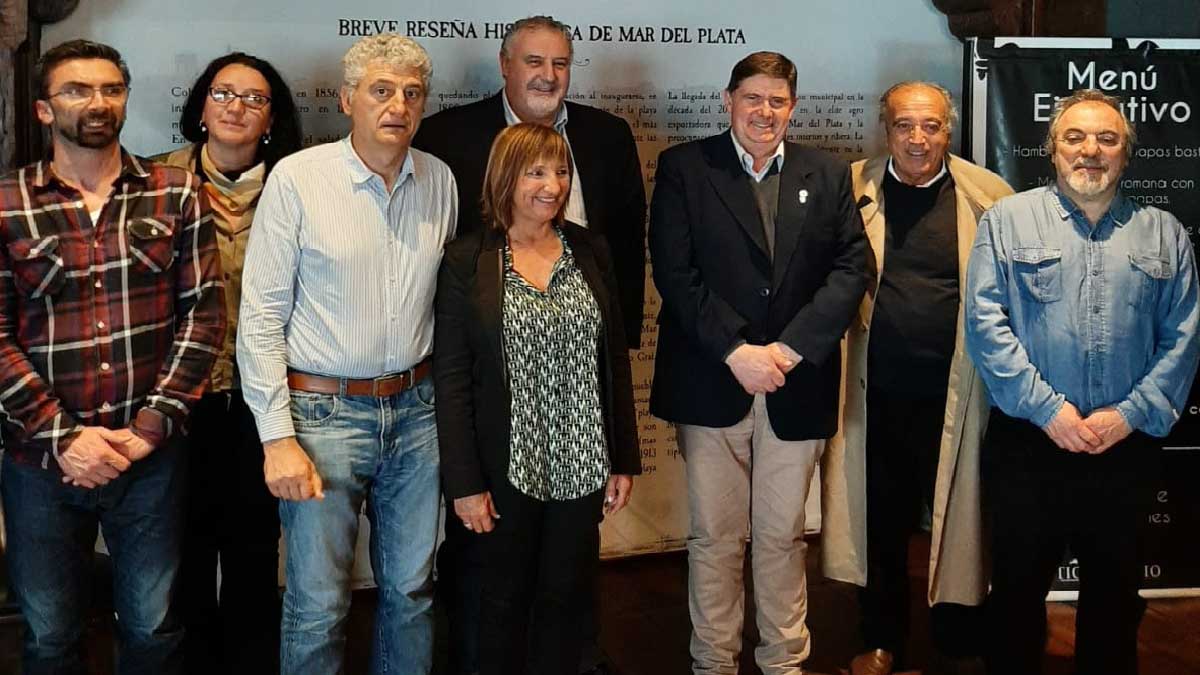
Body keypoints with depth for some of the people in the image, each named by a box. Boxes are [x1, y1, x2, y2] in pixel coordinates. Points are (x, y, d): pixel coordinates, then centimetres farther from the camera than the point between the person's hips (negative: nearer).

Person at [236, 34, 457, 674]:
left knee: (411, 590, 15)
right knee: (318, 604, 4)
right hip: (323, 411, -4)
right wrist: (278, 437, -12)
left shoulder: (440, 180, 4)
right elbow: (262, 317, -8)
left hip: (416, 408, 4)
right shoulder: (296, 178, -8)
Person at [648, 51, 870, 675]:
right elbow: (674, 271, -7)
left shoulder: (829, 175, 9)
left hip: (796, 384, 2)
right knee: (715, 537, 7)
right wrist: (736, 351, -15)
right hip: (710, 383, -2)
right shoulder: (684, 168, 1)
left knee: (783, 536, 11)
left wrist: (789, 349, -10)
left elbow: (853, 269, 1)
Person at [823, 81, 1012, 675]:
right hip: (877, 392, 1)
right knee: (881, 522, 14)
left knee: (957, 521, 10)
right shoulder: (853, 188, 1)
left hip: (956, 395, -1)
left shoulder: (988, 196, -2)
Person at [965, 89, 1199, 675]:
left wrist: (1130, 414, -10)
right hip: (1026, 445, -2)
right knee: (1018, 589, 10)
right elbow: (986, 323, -7)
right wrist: (1047, 409, -13)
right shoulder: (1008, 220, 2)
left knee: (1115, 594, 14)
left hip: (1125, 448, 2)